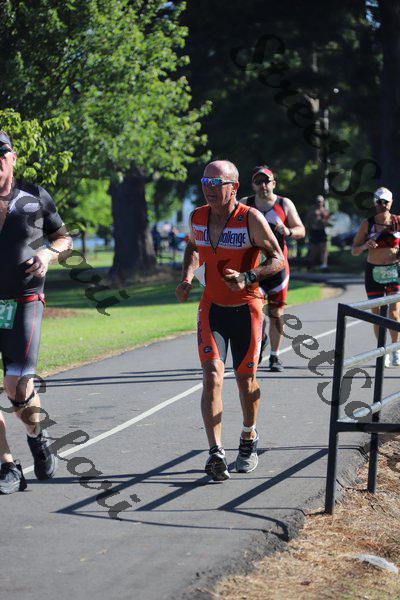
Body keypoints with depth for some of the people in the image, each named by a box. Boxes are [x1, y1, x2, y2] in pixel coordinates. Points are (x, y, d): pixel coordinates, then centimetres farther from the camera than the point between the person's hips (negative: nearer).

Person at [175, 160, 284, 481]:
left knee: (246, 380, 10)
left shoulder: (251, 219, -15)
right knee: (213, 375, -15)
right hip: (212, 308, 2)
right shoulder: (197, 217, -2)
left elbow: (278, 259, -11)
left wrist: (247, 277, -27)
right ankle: (216, 453, -21)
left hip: (246, 309, -2)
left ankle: (249, 438, 36)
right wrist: (186, 279, 3)